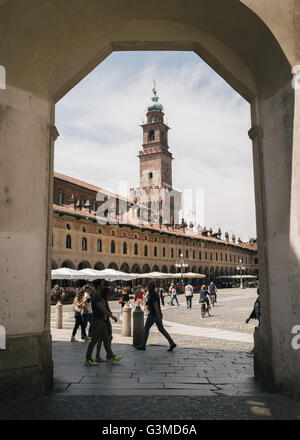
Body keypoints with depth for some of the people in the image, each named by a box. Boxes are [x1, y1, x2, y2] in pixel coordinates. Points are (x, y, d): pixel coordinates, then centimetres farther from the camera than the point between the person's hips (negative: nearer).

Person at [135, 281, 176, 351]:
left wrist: (159, 316, -25)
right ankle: (172, 343, -2)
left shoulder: (153, 294, -17)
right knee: (161, 329, 9)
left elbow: (156, 305, -22)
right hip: (157, 315, 9)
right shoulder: (155, 294, 14)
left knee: (146, 329, 5)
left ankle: (143, 345, 14)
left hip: (153, 315, -9)